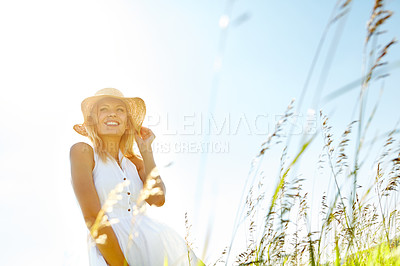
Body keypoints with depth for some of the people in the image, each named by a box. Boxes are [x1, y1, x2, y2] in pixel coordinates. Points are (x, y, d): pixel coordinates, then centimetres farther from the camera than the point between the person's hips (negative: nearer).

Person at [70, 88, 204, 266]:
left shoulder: (135, 161, 18)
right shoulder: (82, 151, 2)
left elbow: (158, 200, 0)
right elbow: (92, 217, -7)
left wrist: (145, 150, 6)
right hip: (107, 249, -5)